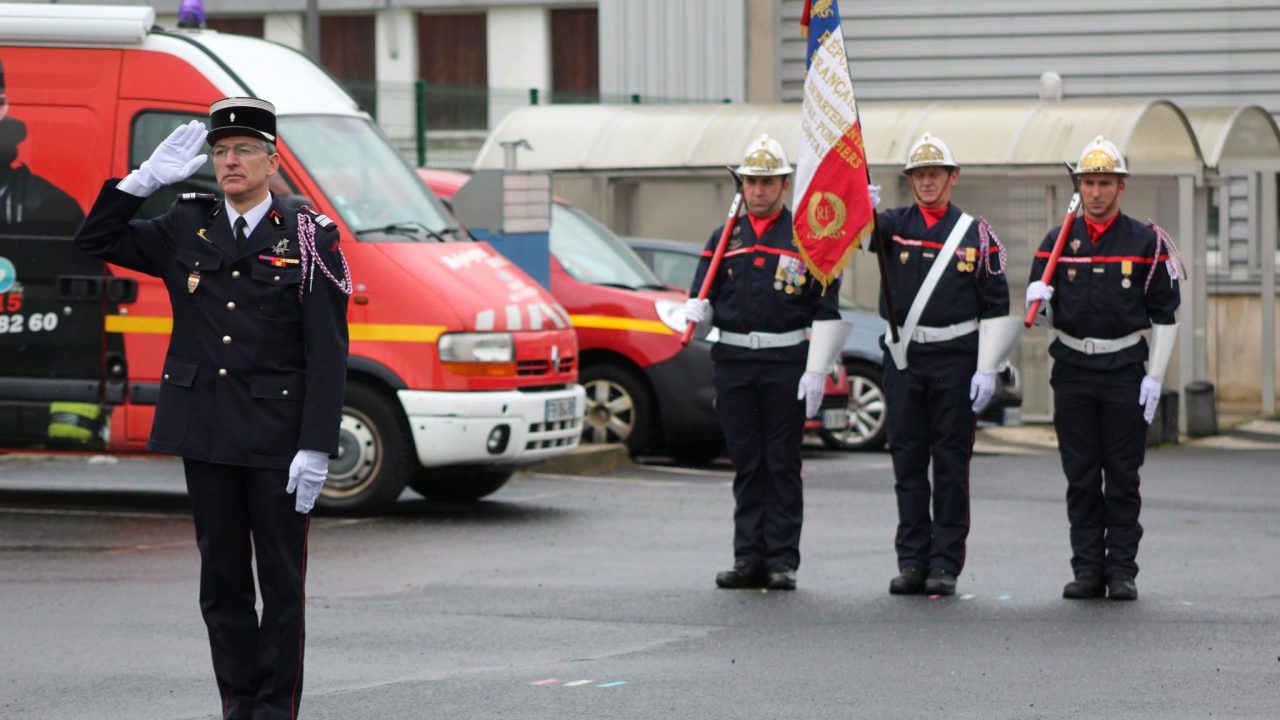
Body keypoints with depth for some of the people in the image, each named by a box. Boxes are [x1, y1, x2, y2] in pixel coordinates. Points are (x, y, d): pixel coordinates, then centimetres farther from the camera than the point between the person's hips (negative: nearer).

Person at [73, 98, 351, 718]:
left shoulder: (308, 237, -2)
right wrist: (146, 178, -3)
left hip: (278, 434, -3)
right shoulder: (185, 229, 9)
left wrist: (316, 448, -13)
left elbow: (327, 353, -5)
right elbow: (97, 240, 11)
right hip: (204, 429, 3)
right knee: (222, 579, 8)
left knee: (282, 580, 1)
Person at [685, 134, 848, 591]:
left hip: (786, 364, -3)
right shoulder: (726, 238, 13)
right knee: (746, 465, 5)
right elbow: (703, 293, 12)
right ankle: (748, 558, 8)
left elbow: (828, 309, -1)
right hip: (734, 363, 3)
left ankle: (782, 560, 1)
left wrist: (816, 372, -8)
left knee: (782, 464, -2)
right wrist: (696, 314, -13)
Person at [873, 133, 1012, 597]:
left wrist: (987, 369, -6)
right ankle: (912, 562, 9)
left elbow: (996, 306, 1)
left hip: (956, 358, -2)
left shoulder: (976, 234, 3)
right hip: (903, 356, 2)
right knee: (907, 462, 4)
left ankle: (945, 564, 3)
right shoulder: (895, 225, 9)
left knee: (951, 463, -1)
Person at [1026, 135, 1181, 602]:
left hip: (1125, 372, -2)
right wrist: (1039, 303, -15)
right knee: (1080, 476, 3)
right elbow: (1041, 314, 10)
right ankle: (1087, 569, 7)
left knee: (1123, 477, 0)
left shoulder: (1146, 242, 1)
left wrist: (1155, 376, -6)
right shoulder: (1058, 241, 7)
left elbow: (1165, 316, 1)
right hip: (1073, 371, 2)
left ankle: (1122, 570, 4)